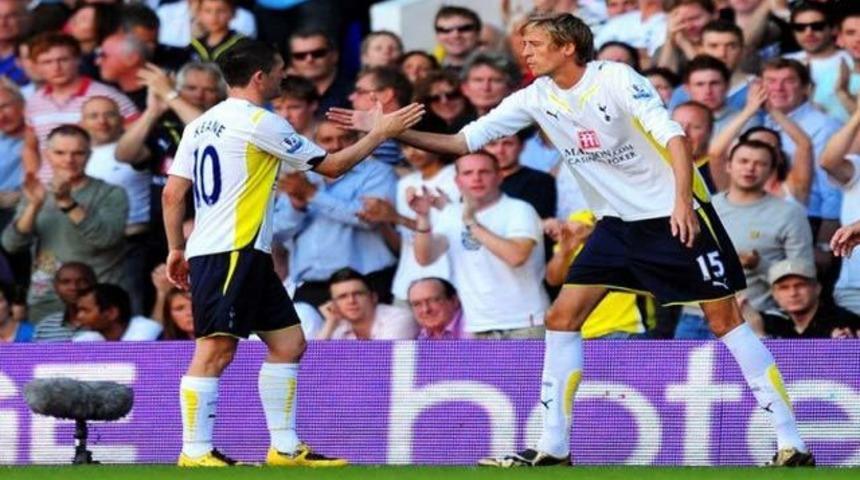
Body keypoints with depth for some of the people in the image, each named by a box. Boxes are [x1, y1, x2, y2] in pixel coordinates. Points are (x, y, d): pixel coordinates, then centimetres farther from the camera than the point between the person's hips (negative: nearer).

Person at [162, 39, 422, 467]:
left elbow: (172, 194, 12)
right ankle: (195, 453, -11)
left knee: (288, 343, 11)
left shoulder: (202, 124, 14)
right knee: (215, 351, -10)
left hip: (247, 257, 10)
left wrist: (177, 249, 18)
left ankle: (285, 448, 12)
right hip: (231, 254, -10)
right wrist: (379, 133, 8)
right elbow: (331, 166, -2)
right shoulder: (260, 123, -10)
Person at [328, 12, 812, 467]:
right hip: (618, 222, 7)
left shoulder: (616, 79, -18)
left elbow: (673, 135, -26)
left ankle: (790, 442, -6)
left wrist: (682, 197, -40)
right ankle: (552, 446, 4)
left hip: (675, 217, -7)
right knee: (562, 318, -1)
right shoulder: (537, 98, 1)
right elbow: (464, 141, 4)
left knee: (726, 318, -9)